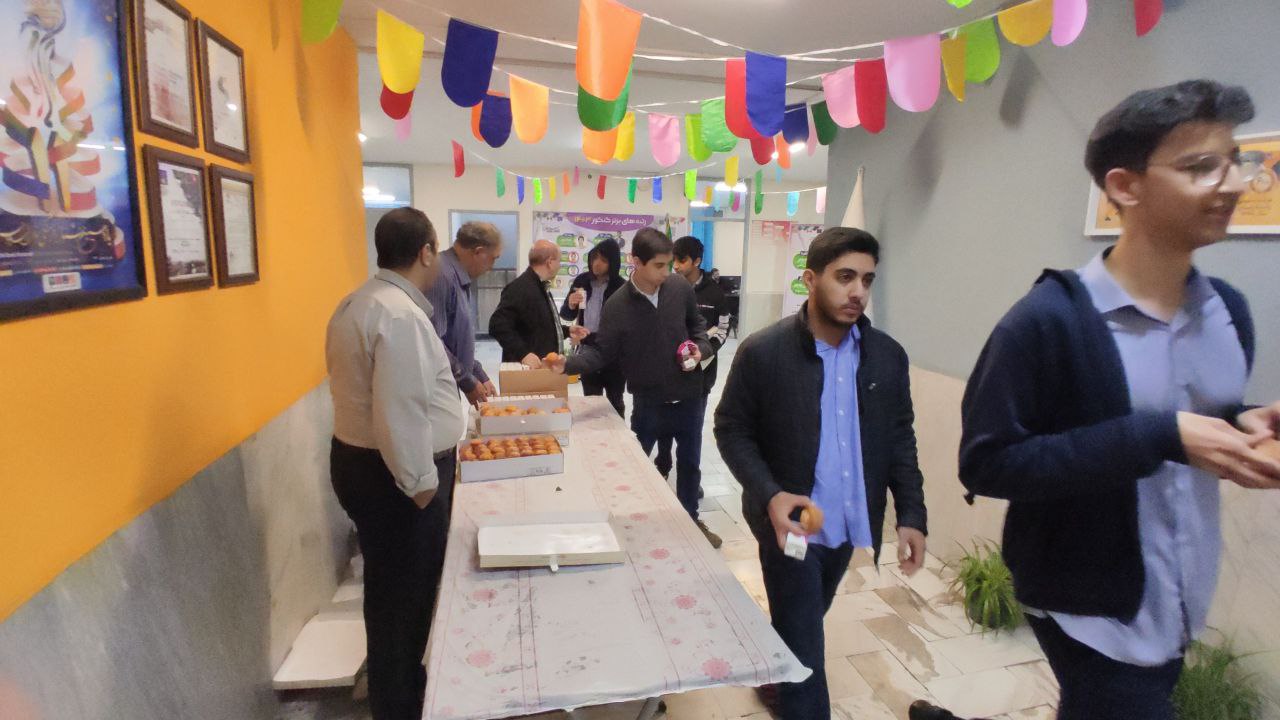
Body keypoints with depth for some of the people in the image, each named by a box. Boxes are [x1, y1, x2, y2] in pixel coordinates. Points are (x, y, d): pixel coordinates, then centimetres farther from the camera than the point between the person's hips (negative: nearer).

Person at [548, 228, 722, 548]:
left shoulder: (681, 289, -6)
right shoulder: (617, 306, -14)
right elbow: (602, 351, -12)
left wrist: (700, 348, -9)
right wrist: (569, 363, -28)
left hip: (688, 397, 3)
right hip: (649, 401, -2)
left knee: (689, 462, 19)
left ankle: (691, 519, 41)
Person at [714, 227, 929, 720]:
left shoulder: (887, 356, -2)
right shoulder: (762, 352, -15)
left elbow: (900, 439, 4)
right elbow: (731, 430, -9)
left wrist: (911, 515, -4)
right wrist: (769, 495, -23)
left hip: (849, 524, 5)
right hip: (791, 523, -5)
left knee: (802, 625, 26)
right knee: (803, 643, 4)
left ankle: (773, 679, 53)